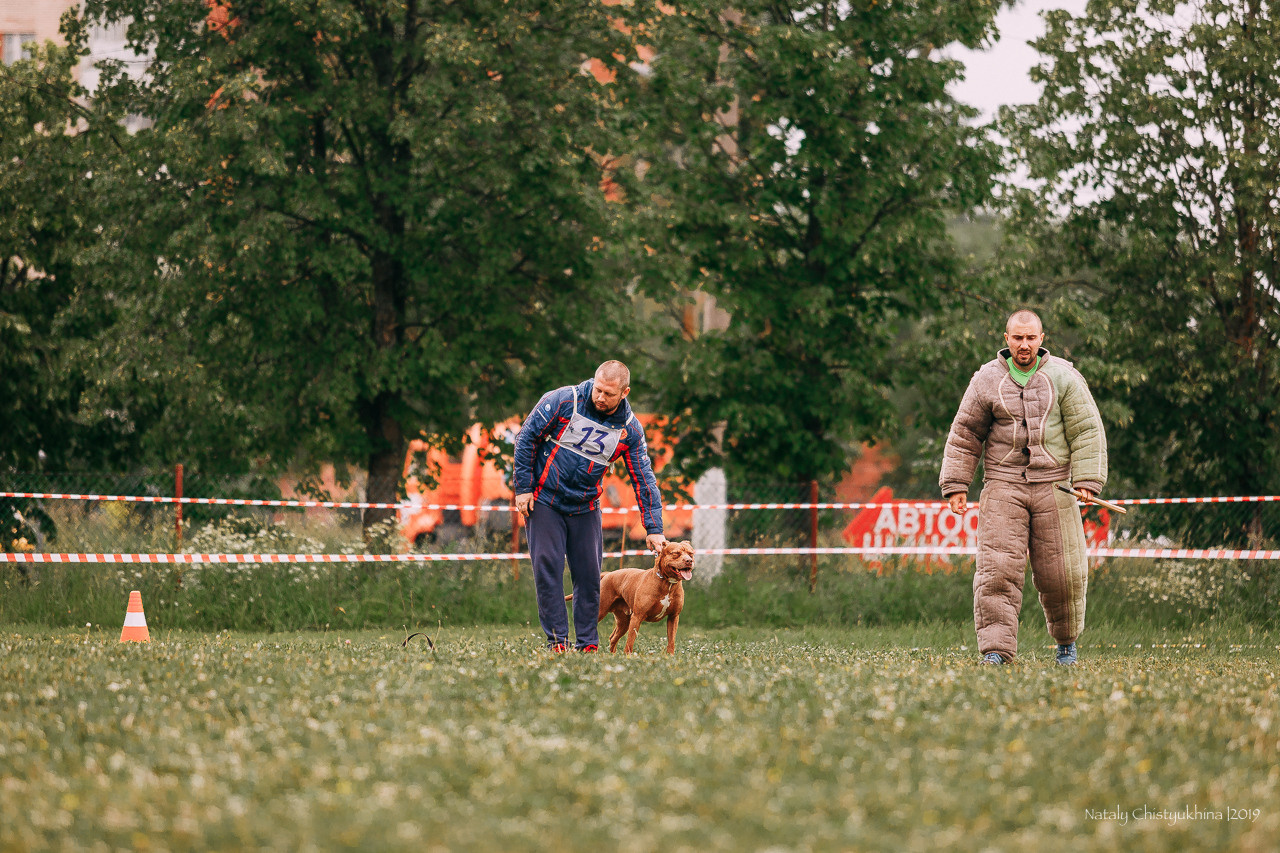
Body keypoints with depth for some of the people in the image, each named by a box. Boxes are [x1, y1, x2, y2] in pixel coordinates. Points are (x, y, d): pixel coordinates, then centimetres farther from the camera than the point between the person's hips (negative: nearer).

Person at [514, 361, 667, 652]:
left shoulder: (630, 430, -6)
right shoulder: (564, 401, -15)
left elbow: (644, 480, -1)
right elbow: (527, 437, -8)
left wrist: (654, 528, -6)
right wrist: (523, 488, -10)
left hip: (585, 508, 3)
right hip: (543, 501, -3)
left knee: (589, 574, 2)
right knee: (547, 568, -7)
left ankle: (587, 642, 12)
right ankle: (556, 639, -2)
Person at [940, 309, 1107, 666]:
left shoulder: (1063, 377, 5)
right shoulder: (987, 380, 6)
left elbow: (1086, 431, 4)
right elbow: (964, 435, 12)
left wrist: (1087, 481, -6)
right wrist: (956, 485, 6)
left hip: (1053, 486, 0)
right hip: (1003, 486, 0)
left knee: (1061, 573, 1)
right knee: (998, 570, -12)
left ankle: (1066, 641, 25)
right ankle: (996, 650, -14)